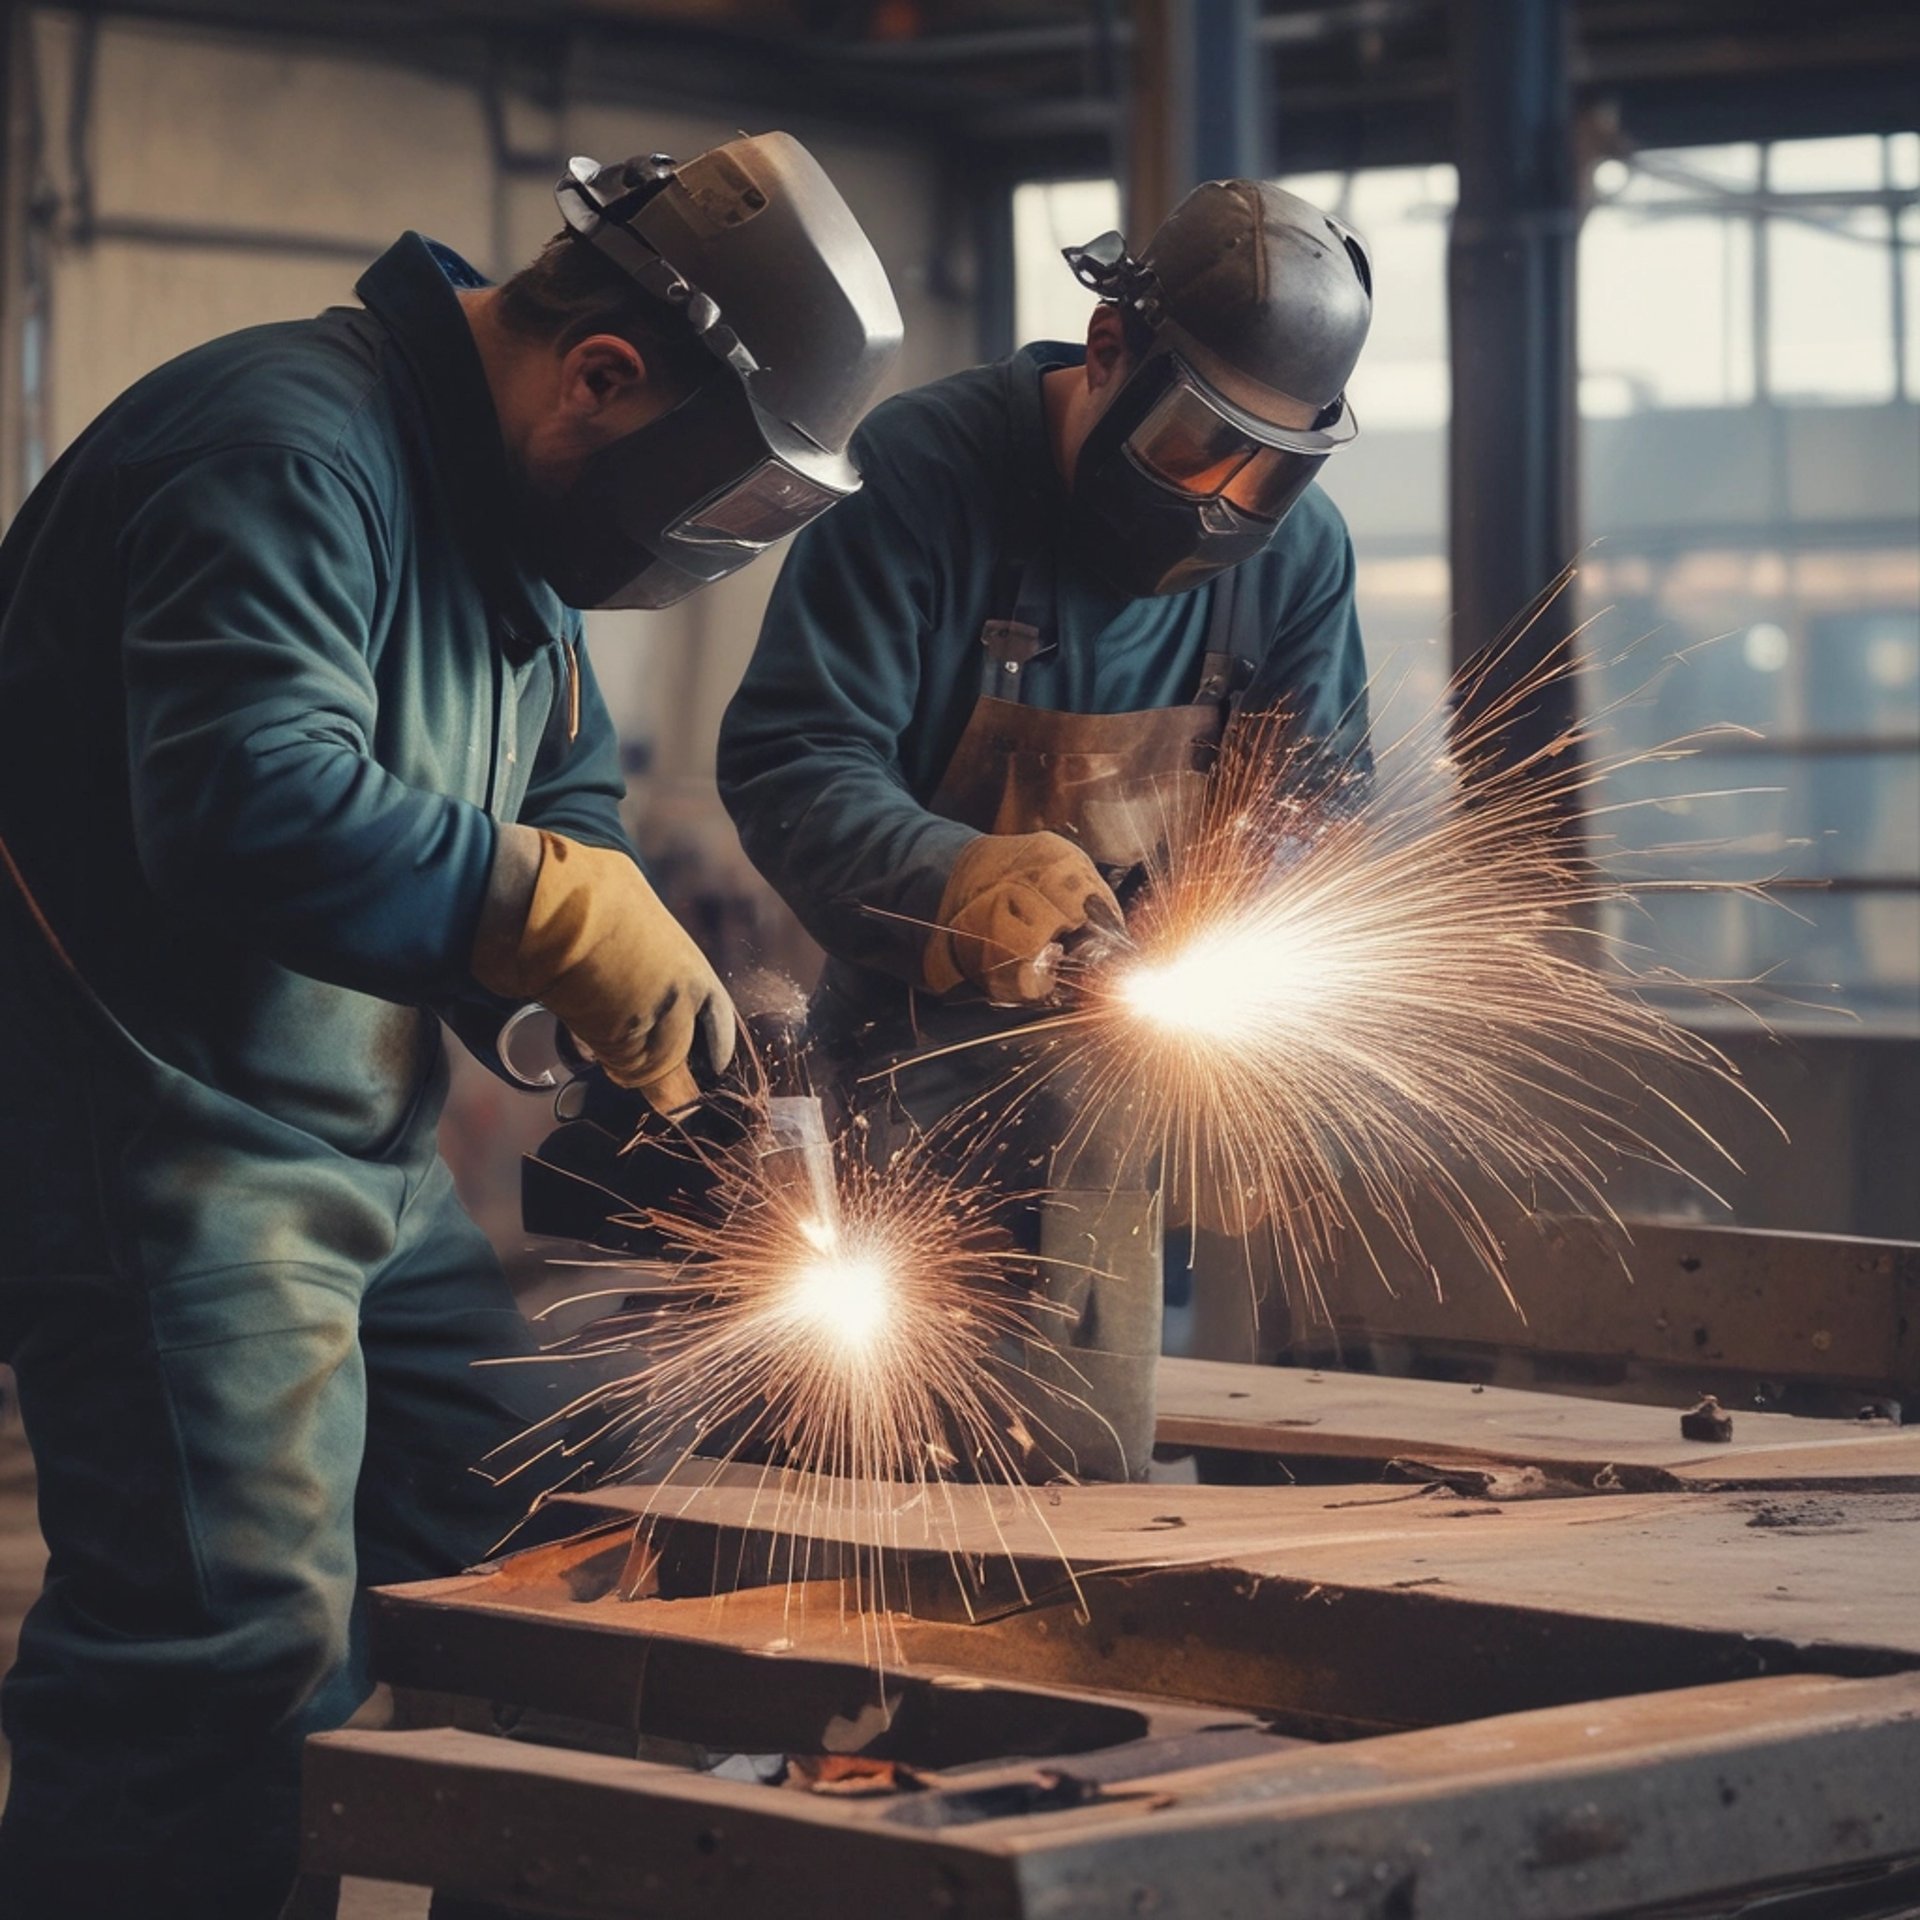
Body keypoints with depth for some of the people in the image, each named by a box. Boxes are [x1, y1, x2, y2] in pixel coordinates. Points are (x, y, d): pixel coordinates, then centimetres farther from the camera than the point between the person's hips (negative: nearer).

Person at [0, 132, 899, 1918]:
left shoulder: (511, 499, 13)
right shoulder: (289, 449, -21)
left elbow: (567, 796, 20)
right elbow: (256, 804, -34)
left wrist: (654, 1019, 3)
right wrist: (567, 915, -25)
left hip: (369, 1154, 11)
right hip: (160, 1135, -10)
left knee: (499, 1542, 13)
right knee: (236, 1633, -16)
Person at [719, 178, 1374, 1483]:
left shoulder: (1297, 547, -2)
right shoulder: (926, 472, -16)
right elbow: (787, 763, -20)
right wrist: (954, 875, -39)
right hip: (912, 1063, -3)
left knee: (1093, 1461, 2)